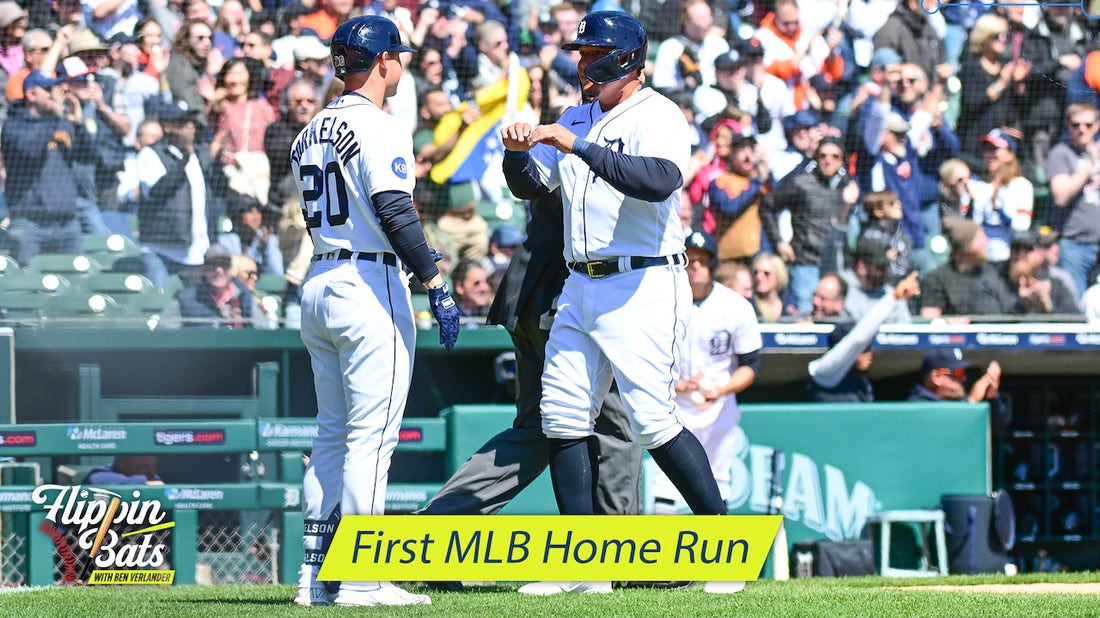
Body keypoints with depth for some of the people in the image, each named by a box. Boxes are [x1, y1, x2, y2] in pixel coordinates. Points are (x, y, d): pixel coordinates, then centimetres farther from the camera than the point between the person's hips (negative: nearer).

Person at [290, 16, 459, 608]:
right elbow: (395, 213, -20)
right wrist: (436, 287, -18)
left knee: (333, 435, 12)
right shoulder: (377, 128, -11)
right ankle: (360, 578, -10)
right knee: (372, 435, -7)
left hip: (317, 284, 8)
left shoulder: (310, 132, 15)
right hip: (370, 286, -8)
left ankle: (315, 574, 11)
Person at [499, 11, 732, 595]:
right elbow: (528, 185, 15)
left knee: (652, 420, -12)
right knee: (563, 415, 2)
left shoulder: (658, 117, -9)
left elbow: (659, 180, -28)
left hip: (643, 287, -8)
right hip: (580, 287, 8)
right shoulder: (576, 118, 15)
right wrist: (519, 151, -7)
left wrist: (580, 147, -31)